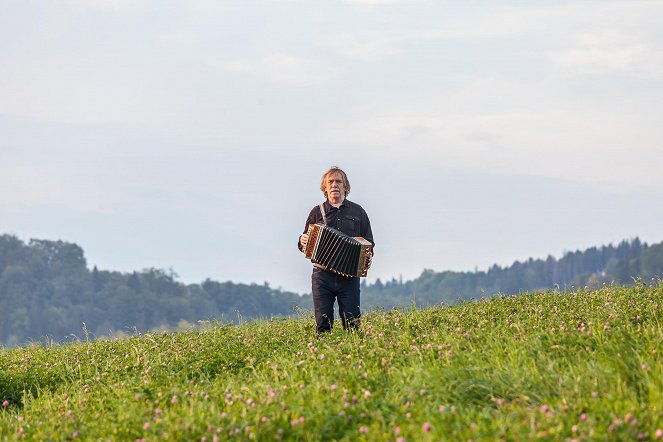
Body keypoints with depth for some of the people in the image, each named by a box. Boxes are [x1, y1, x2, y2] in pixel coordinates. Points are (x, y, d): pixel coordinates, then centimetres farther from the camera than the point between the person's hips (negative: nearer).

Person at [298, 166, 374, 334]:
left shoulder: (357, 212, 14)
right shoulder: (317, 212, 13)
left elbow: (369, 242, 15)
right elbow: (305, 244, 16)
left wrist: (367, 259, -5)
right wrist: (302, 242, -7)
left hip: (349, 276, 0)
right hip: (322, 275, 0)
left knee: (352, 323, -6)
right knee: (323, 325, -5)